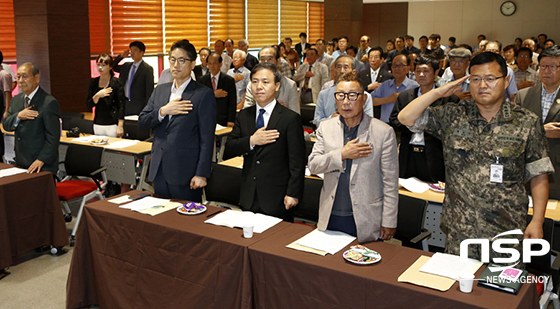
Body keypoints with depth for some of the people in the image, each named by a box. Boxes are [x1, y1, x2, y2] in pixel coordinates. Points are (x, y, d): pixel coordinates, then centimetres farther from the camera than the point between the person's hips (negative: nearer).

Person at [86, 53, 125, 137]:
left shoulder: (116, 82, -4)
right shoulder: (93, 82, 9)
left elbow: (121, 106, -7)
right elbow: (89, 104, 7)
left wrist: (120, 126, -13)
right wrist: (97, 95, -13)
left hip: (113, 125, -4)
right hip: (97, 125, 4)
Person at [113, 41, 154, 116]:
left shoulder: (147, 69, -5)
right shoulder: (126, 66, 13)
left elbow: (149, 90, -7)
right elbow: (113, 67, 24)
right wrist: (121, 56, 8)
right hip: (124, 105, 6)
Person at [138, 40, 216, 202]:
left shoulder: (204, 94, -6)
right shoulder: (160, 90, 13)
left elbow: (207, 139, -9)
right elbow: (142, 123, 8)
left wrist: (201, 174, -13)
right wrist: (163, 111, -11)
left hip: (185, 174, -5)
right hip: (159, 170, 6)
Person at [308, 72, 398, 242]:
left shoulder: (384, 132, -6)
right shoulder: (325, 128, 5)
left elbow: (390, 182, -5)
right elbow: (313, 165, -1)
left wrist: (389, 222, -6)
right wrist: (342, 155, -16)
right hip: (330, 217, 3)